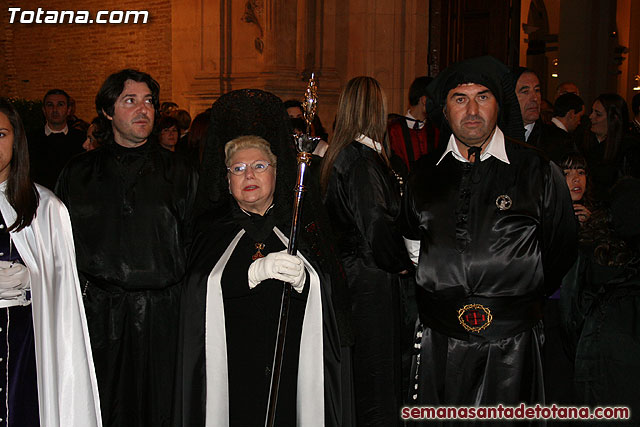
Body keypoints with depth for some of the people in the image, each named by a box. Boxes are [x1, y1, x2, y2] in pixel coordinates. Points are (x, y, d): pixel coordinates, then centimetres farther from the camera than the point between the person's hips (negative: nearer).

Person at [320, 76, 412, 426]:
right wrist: (402, 263, -9)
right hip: (371, 280, -9)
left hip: (346, 274, 9)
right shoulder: (364, 161, -18)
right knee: (376, 373, 1)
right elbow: (376, 223, -26)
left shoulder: (338, 156, 10)